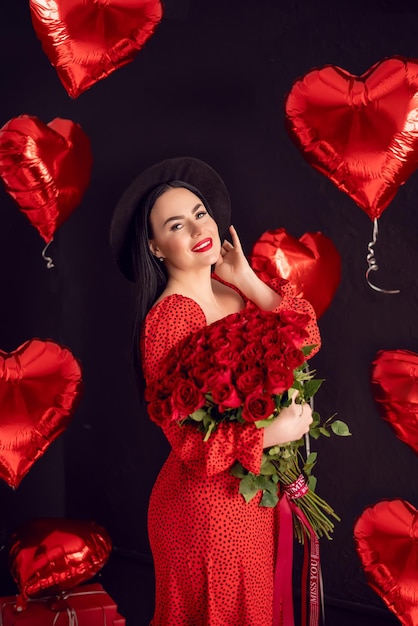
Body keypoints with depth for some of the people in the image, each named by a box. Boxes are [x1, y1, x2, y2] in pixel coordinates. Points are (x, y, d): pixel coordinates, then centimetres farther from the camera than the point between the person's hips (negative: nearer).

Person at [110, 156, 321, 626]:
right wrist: (272, 433, -25)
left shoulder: (235, 292, -1)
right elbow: (189, 441, -24)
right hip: (206, 505, -7)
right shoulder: (166, 321, -22)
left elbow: (306, 339, -6)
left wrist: (249, 282, -11)